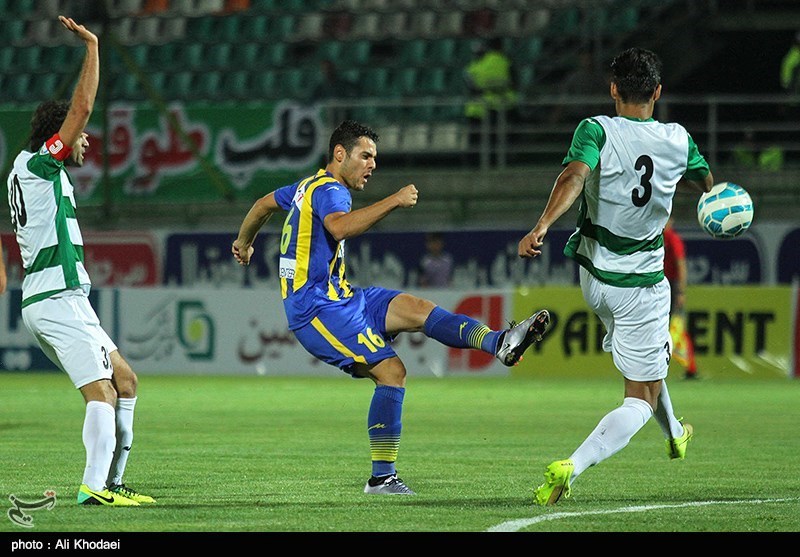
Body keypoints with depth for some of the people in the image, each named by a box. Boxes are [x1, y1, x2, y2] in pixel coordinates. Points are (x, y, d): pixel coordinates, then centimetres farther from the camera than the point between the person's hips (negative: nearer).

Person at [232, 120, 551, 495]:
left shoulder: (310, 185, 21)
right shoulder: (329, 189, -12)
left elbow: (263, 204, 36)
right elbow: (340, 227, -36)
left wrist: (244, 243, 53)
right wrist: (394, 202, -37)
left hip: (337, 298, 10)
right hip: (317, 309, -10)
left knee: (415, 308, -10)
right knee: (391, 371, -20)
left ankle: (499, 343, -31)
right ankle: (382, 478, -17)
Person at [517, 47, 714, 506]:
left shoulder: (597, 131, -12)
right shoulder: (679, 140, -5)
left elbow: (574, 176, -32)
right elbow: (707, 185, 17)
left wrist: (542, 226, -43)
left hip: (594, 276, 2)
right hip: (643, 285, -2)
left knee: (644, 359, 33)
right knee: (642, 396, 0)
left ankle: (674, 433, 51)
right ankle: (572, 467, -22)